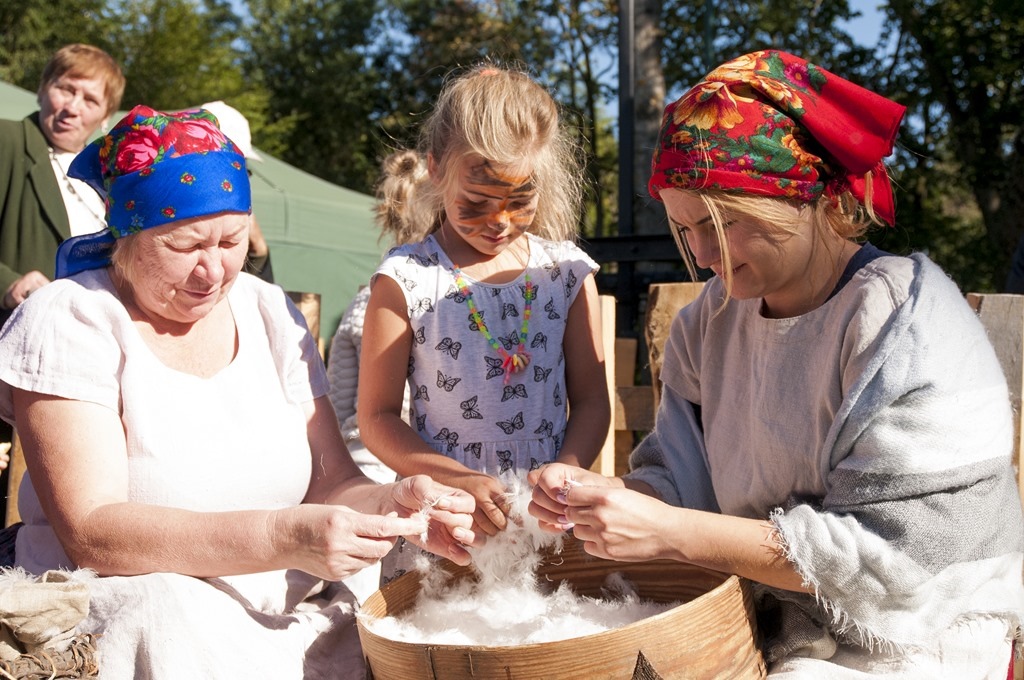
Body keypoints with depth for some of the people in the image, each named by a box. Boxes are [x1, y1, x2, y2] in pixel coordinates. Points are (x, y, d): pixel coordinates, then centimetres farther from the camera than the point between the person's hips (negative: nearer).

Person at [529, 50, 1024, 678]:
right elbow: (683, 478, 5)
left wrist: (668, 531, -27)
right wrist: (602, 495, -18)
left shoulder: (909, 326, -19)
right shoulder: (713, 319, 2)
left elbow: (886, 554, -22)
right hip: (761, 624, 6)